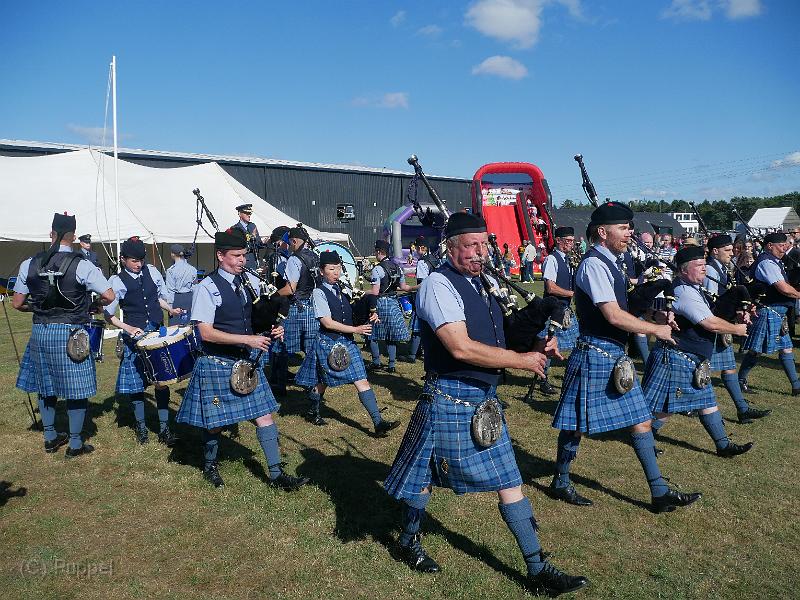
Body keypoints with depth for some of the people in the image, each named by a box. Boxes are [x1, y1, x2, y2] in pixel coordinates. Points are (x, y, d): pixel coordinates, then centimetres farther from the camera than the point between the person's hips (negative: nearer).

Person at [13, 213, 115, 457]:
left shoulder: (29, 264, 1)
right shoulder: (82, 265, -12)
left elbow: (17, 303, 7)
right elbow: (109, 296, -15)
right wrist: (92, 305, 5)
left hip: (40, 332, 5)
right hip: (70, 334, -5)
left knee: (46, 385, 18)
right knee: (76, 389, 6)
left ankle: (50, 438, 32)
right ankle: (75, 444, 15)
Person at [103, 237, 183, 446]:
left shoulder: (151, 271, 3)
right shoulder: (117, 281, -7)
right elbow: (108, 314, -6)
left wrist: (170, 310, 2)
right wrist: (128, 328, -19)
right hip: (136, 336, -3)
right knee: (137, 382, 7)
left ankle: (164, 428, 10)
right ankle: (141, 425, 25)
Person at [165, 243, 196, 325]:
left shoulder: (171, 270, -8)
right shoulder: (192, 269, 3)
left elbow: (171, 291, -7)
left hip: (177, 299, -4)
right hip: (190, 298, 4)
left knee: (175, 325, 0)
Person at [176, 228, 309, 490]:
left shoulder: (251, 281, 3)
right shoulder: (207, 288, -14)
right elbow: (206, 332, -20)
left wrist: (273, 329, -8)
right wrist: (247, 339, -25)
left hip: (249, 360, 5)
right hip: (218, 364, -5)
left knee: (264, 415, 4)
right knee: (214, 421, 12)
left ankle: (276, 474, 13)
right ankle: (210, 464, 39)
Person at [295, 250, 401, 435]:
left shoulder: (342, 289, 8)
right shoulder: (319, 293, -11)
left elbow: (352, 312, 18)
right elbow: (328, 323, -16)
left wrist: (369, 316, -3)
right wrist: (356, 329, -16)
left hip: (347, 342, 5)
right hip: (328, 342, -5)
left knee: (361, 380, -1)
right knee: (323, 381, 12)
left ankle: (378, 422, -1)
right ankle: (313, 411, 39)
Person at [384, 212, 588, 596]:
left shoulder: (487, 282, 8)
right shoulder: (439, 284, -17)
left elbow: (501, 335, 18)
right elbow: (461, 348, -27)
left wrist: (537, 344, -3)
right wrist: (522, 360, -18)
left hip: (486, 399, 8)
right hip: (450, 399, -7)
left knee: (509, 481, 10)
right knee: (425, 474, 13)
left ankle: (537, 570, 21)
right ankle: (409, 541, 40)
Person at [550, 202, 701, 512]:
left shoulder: (611, 262, 12)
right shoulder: (594, 264, -17)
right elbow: (614, 316, -23)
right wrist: (657, 329, -11)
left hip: (615, 355, 10)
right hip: (595, 355, -9)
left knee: (640, 420, 11)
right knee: (577, 424, 6)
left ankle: (660, 492, 21)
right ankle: (560, 482, 25)